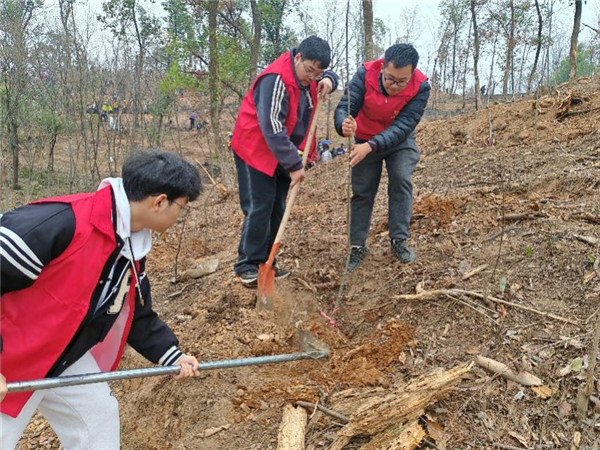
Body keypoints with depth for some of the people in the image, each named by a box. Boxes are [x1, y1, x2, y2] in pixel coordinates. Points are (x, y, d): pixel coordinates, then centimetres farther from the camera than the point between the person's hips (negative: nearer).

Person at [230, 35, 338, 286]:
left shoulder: (307, 73, 0)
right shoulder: (276, 80, -27)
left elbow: (329, 76, 22)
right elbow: (273, 130, -31)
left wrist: (328, 81, -4)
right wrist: (294, 166, -28)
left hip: (281, 153, 9)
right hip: (256, 150, -9)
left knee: (277, 209, 8)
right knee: (259, 208, -10)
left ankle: (264, 262, 16)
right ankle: (247, 267, -1)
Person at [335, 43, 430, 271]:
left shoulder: (420, 87, -30)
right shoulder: (365, 74, -29)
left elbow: (402, 127, -34)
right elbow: (345, 106, -33)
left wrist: (371, 146, -48)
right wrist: (344, 124, -58)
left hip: (399, 141, 0)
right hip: (364, 141, 0)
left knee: (401, 180, -17)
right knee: (362, 191, 2)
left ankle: (399, 241, -3)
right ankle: (357, 246, 12)